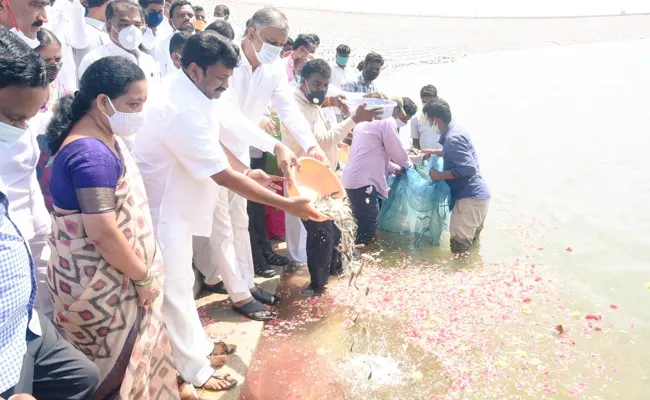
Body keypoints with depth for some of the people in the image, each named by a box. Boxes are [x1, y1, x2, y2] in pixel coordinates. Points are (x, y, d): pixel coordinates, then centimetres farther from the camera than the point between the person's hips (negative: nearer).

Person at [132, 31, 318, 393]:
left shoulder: (192, 94, 1)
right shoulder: (183, 110, -31)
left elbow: (212, 143, 16)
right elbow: (223, 176, -31)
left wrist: (247, 171, 5)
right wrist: (286, 204, -27)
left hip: (176, 204, 10)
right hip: (163, 209, -10)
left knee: (182, 281, 21)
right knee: (175, 287, 5)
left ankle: (197, 345, 39)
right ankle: (194, 368, 21)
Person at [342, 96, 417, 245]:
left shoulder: (372, 119, 21)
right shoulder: (387, 121, -10)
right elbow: (397, 152, -4)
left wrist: (394, 168, 18)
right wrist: (408, 165, 16)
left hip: (355, 179, 10)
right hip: (363, 182, -10)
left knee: (363, 225, 17)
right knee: (367, 228, -6)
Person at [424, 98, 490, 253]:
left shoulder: (453, 138, -19)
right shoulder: (455, 130, 10)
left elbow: (469, 168, -25)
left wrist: (440, 175, -16)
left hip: (470, 197, -10)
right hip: (477, 195, 10)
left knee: (459, 245, -4)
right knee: (470, 242, 20)